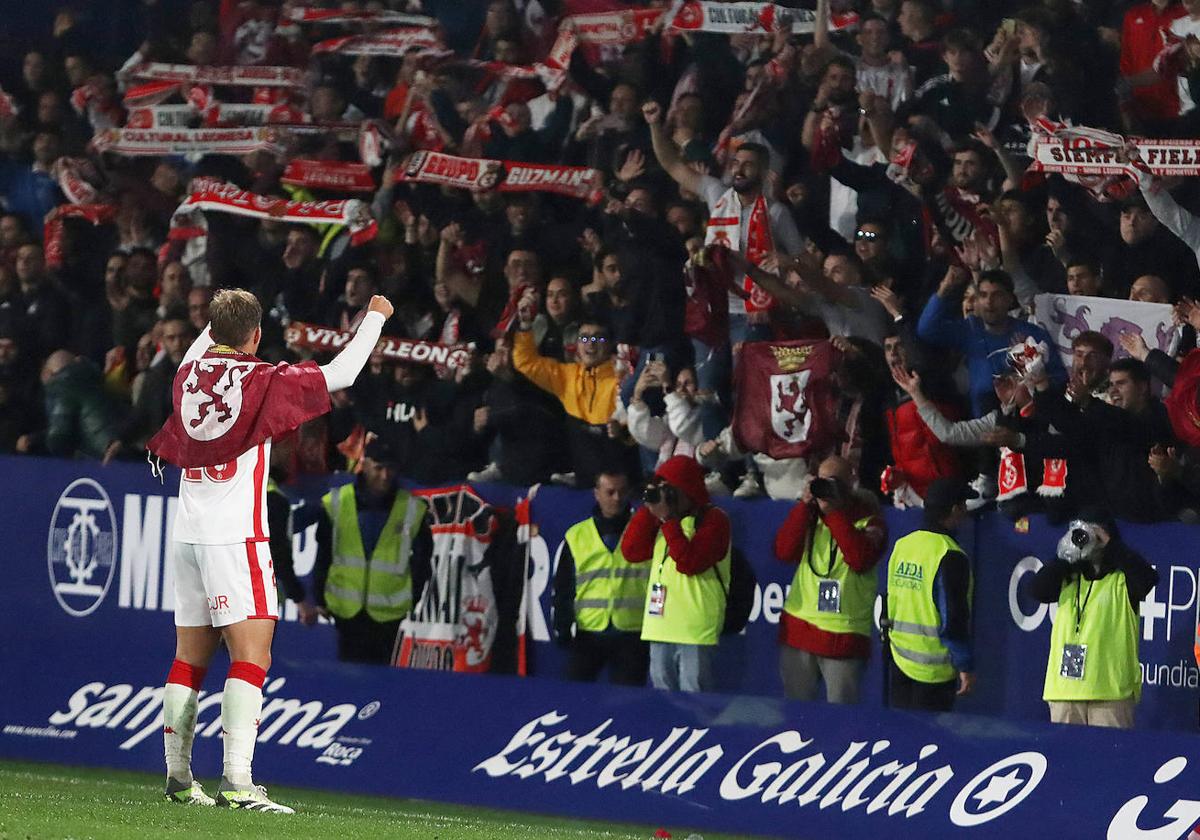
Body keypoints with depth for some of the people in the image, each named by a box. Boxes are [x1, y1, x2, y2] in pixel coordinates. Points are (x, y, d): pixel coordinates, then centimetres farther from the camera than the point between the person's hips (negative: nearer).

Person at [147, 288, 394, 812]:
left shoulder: (189, 375, 7)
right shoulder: (263, 382, -9)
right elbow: (340, 374, -1)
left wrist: (217, 323, 51)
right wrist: (375, 317, 13)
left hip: (188, 531, 7)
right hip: (236, 534, -7)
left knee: (190, 657, 13)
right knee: (251, 655, -11)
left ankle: (178, 777, 17)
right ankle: (237, 780, -23)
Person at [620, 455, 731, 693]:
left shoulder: (713, 519, -5)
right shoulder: (659, 522, 16)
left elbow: (690, 562, -17)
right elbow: (632, 552, 6)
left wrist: (667, 520, -16)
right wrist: (649, 509, 0)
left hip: (695, 629, -7)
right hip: (659, 626, 7)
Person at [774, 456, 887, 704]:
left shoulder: (868, 520, 0)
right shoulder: (808, 515, 11)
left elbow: (860, 560, -19)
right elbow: (784, 552, -4)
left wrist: (834, 512, -17)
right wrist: (805, 506, -11)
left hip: (844, 636, -3)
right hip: (799, 629, 4)